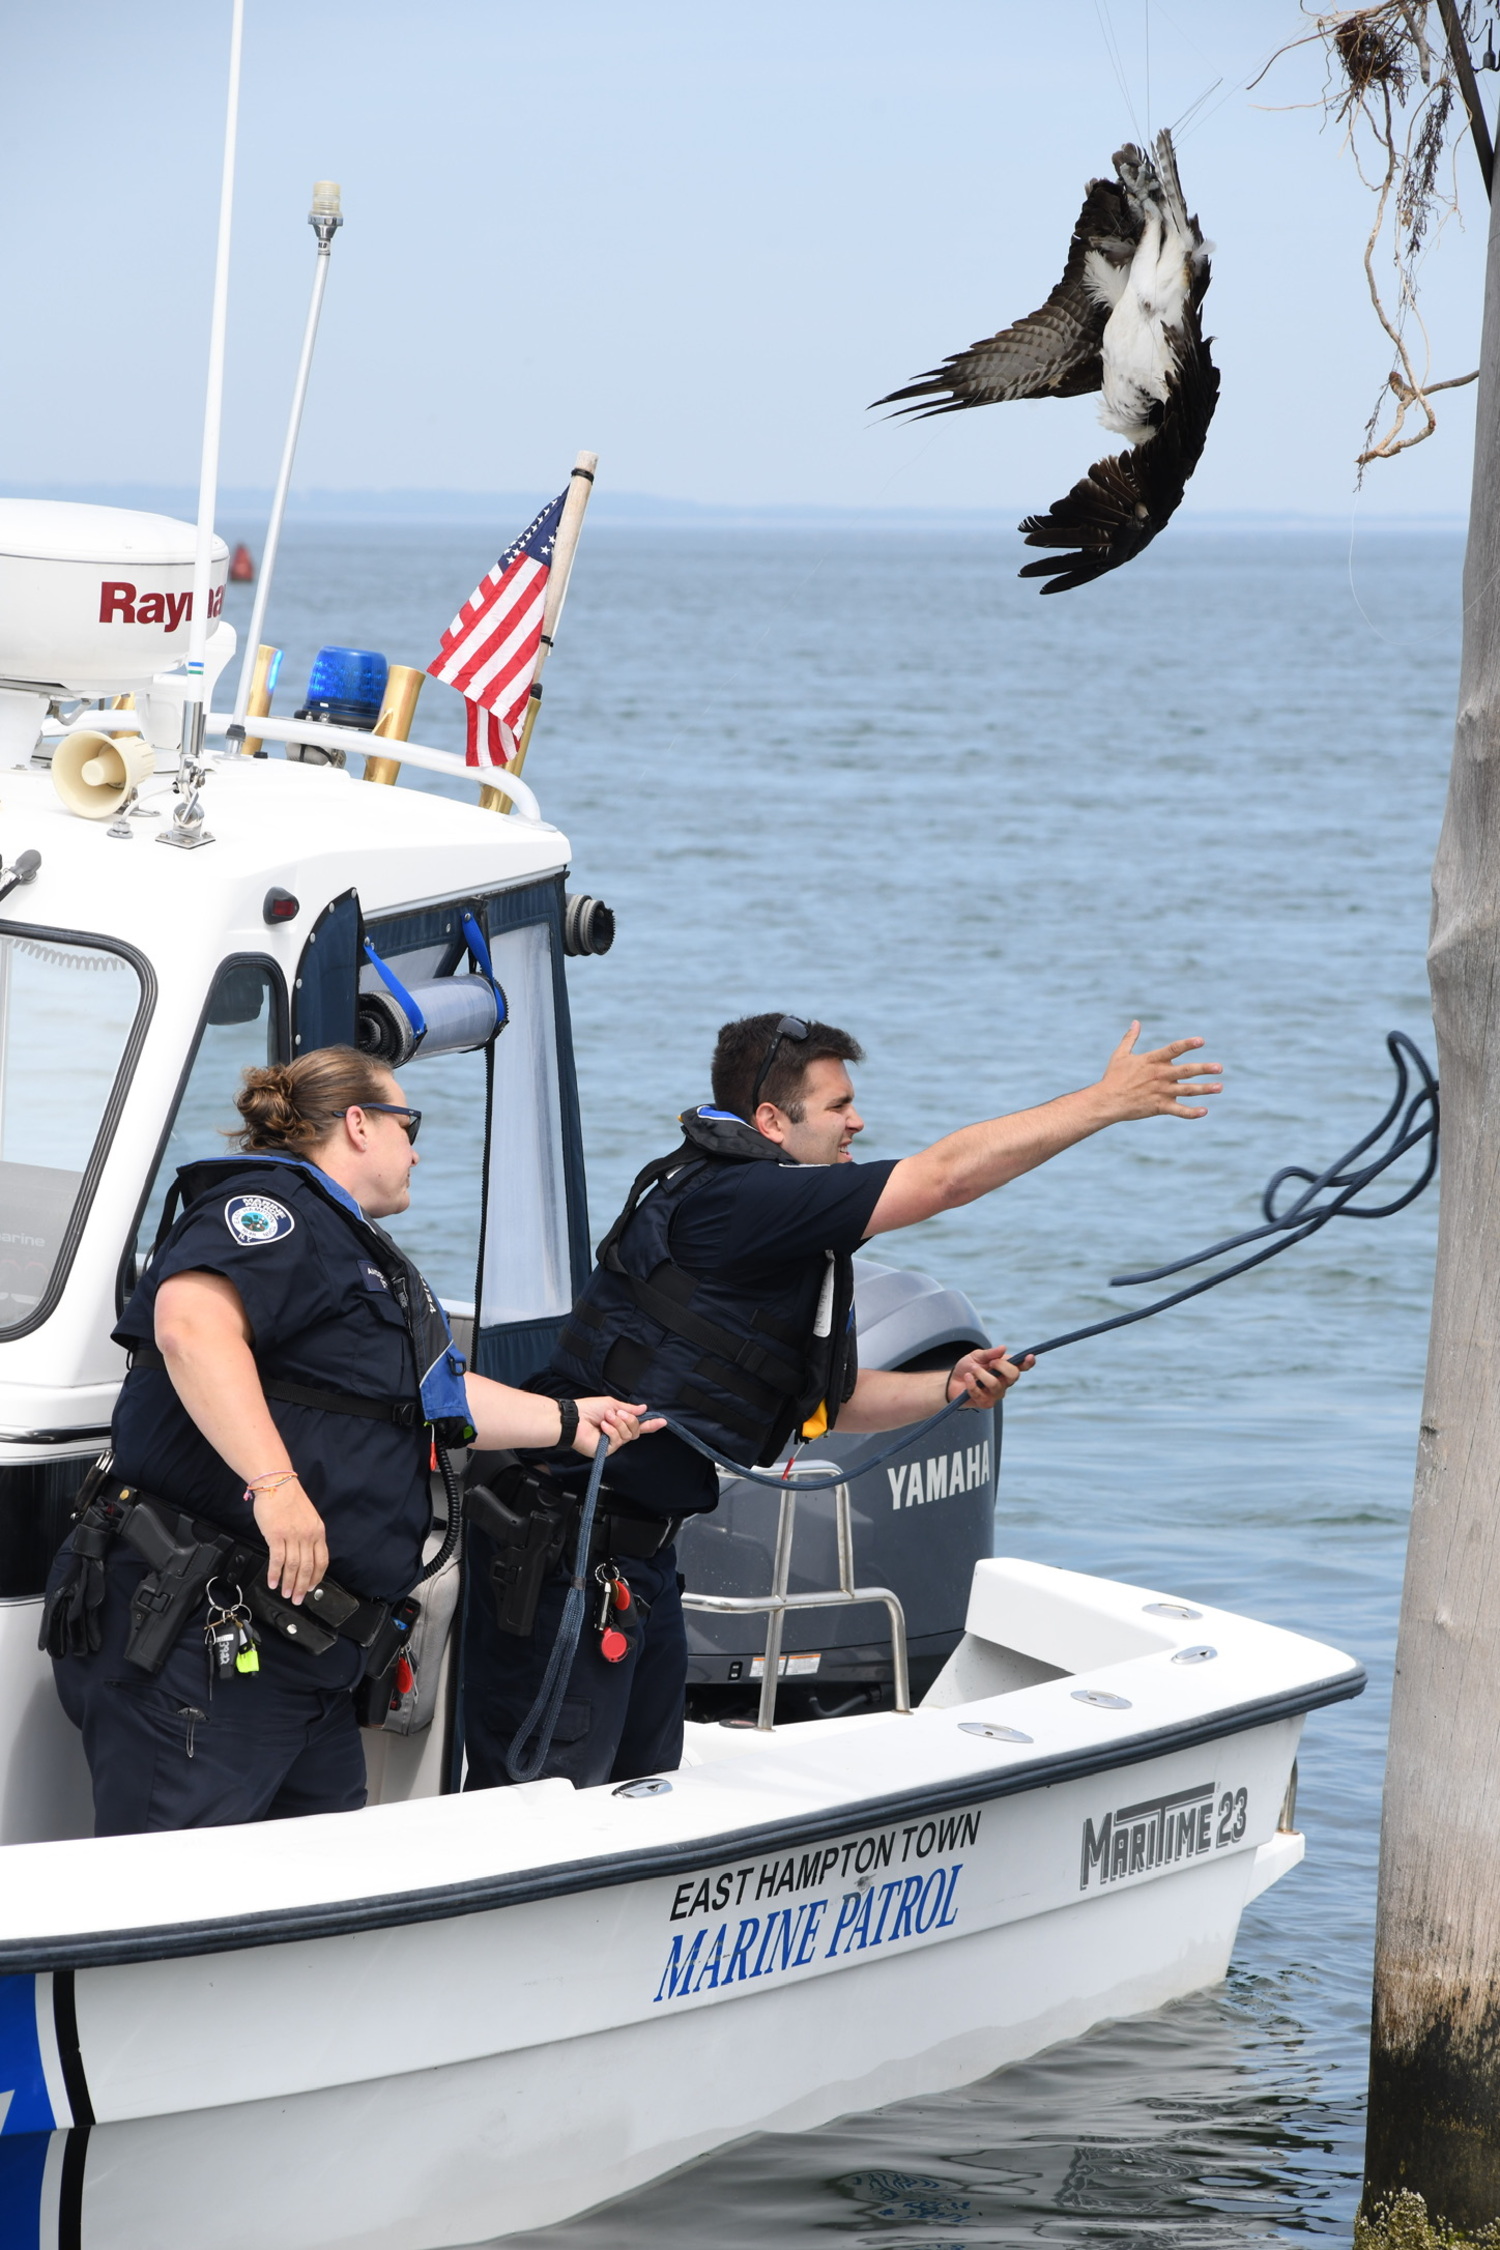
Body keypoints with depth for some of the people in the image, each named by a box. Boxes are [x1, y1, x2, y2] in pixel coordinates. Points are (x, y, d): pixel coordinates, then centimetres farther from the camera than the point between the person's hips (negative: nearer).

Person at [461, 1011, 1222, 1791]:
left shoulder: (794, 1247, 14)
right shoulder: (732, 1201, -19)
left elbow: (834, 1398, 23)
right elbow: (948, 1173, -19)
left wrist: (949, 1386, 4)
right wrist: (1110, 1100, -13)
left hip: (640, 1550, 11)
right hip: (560, 1551, -11)